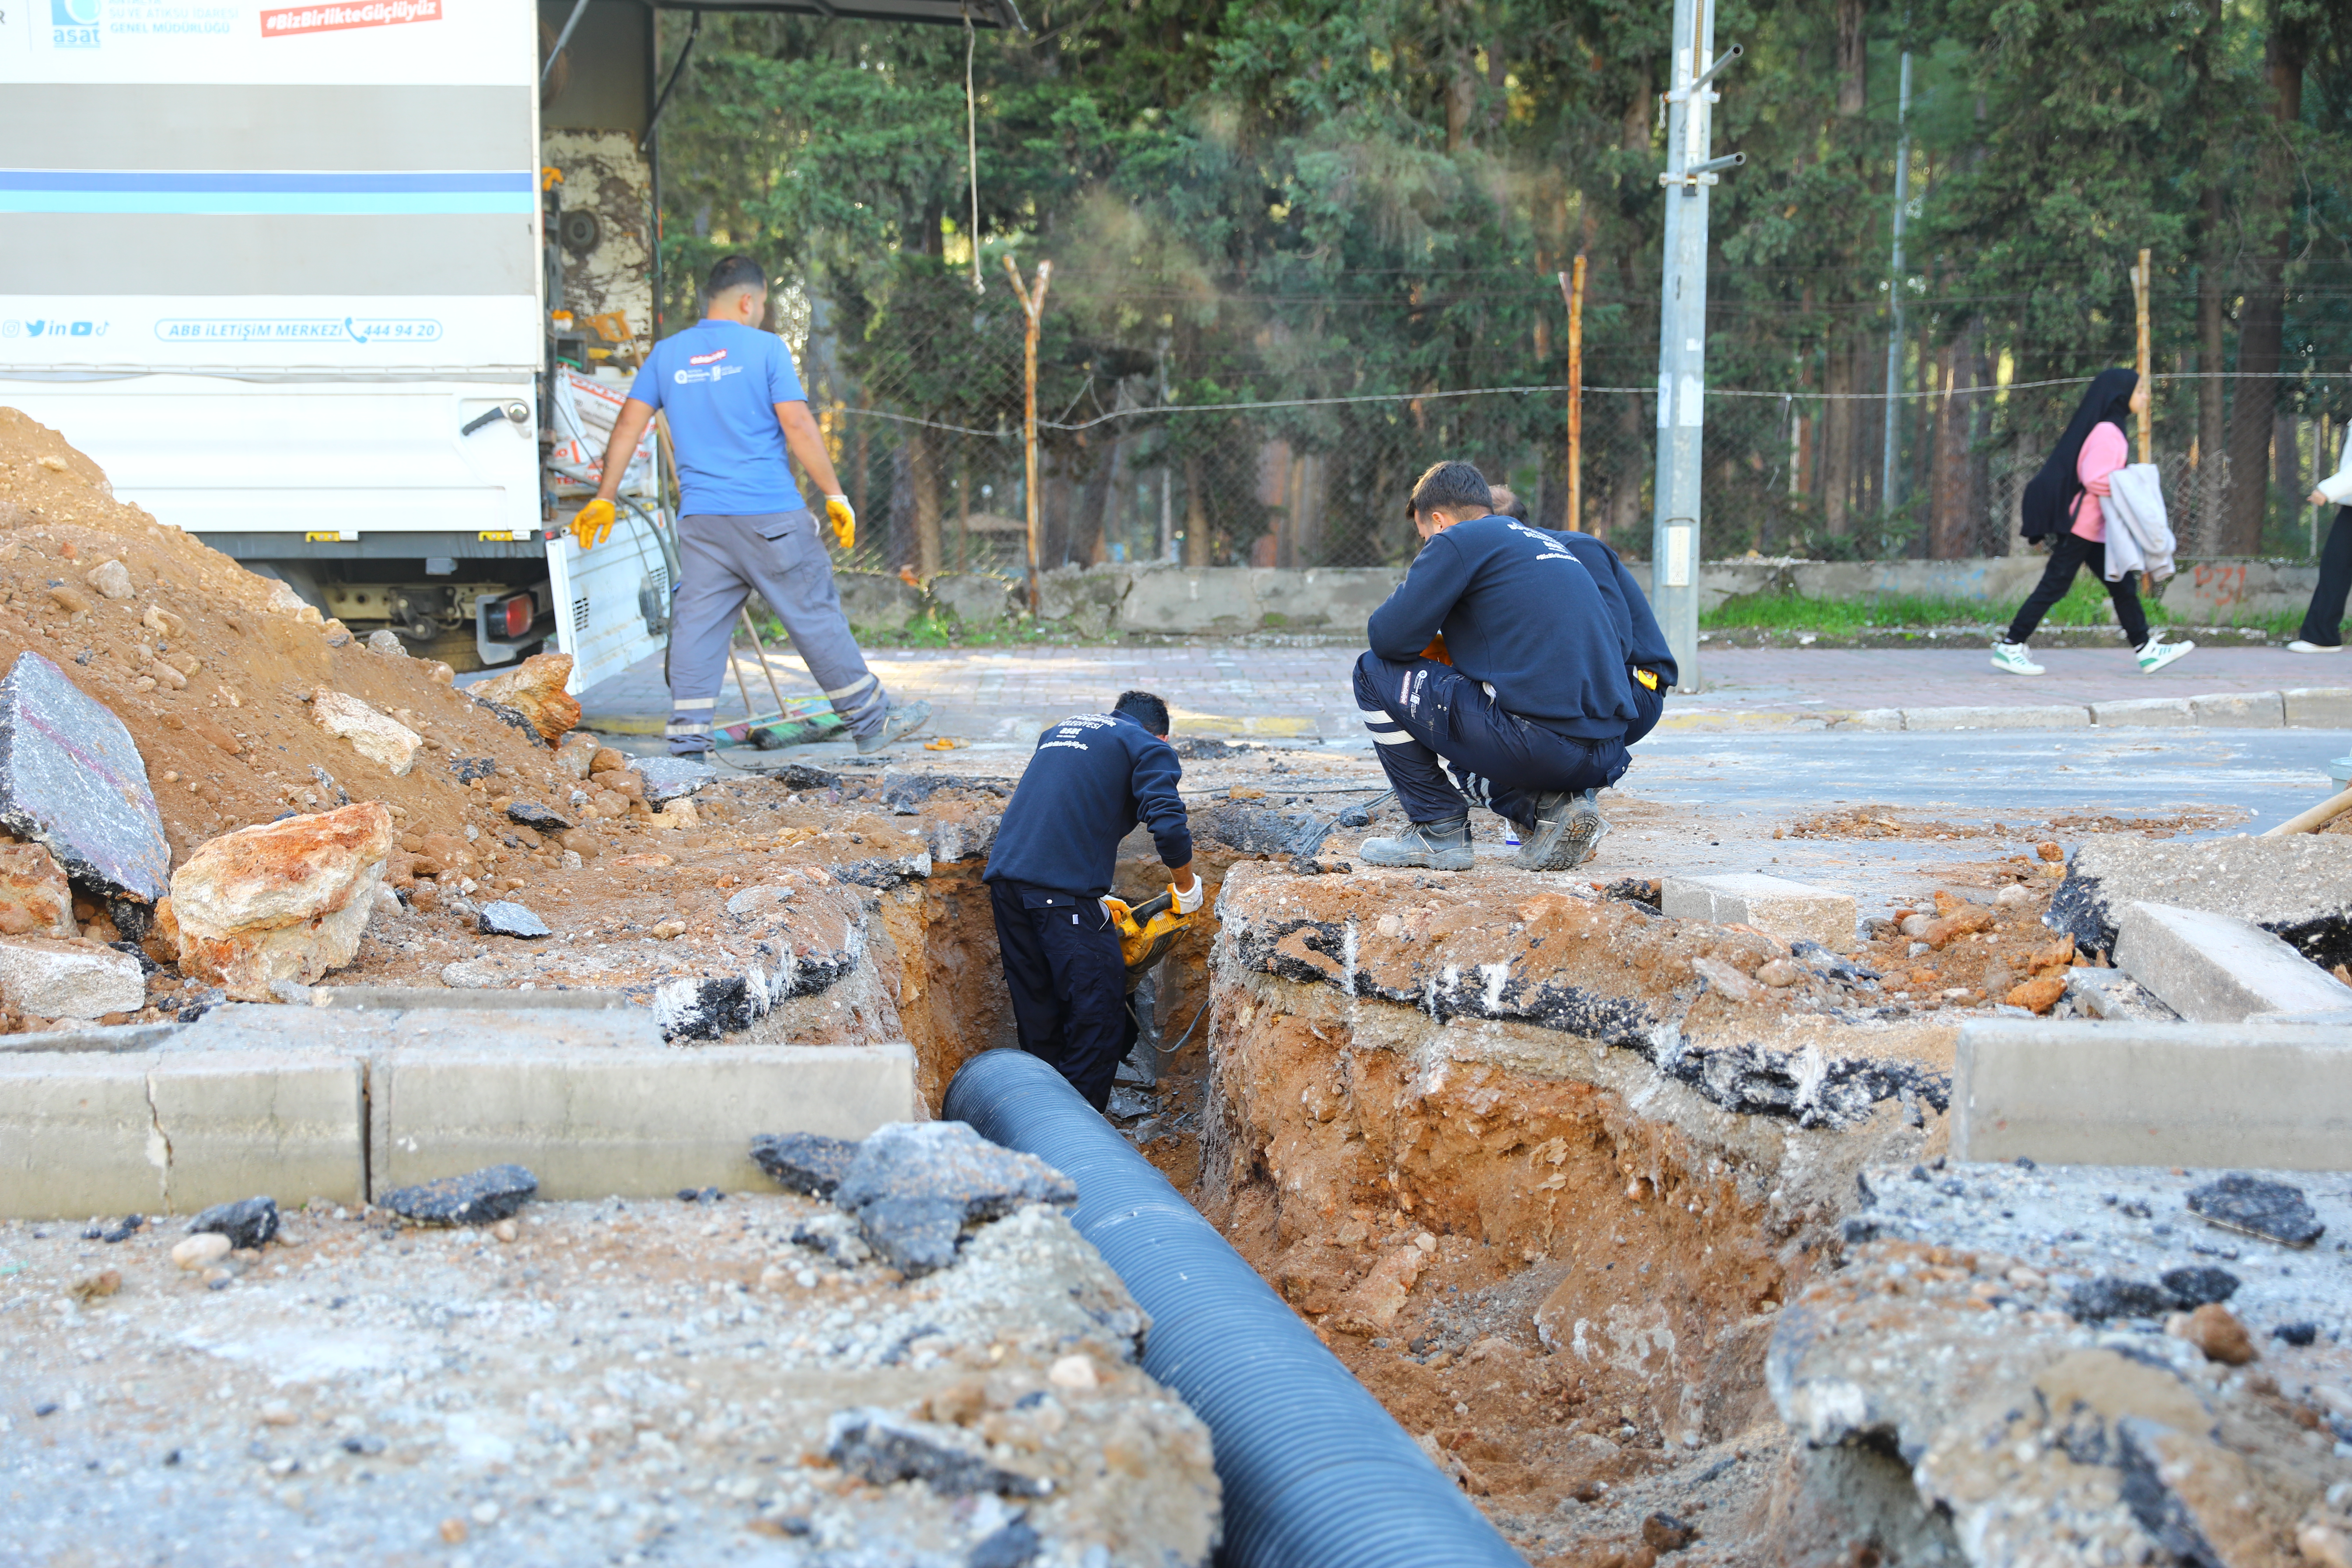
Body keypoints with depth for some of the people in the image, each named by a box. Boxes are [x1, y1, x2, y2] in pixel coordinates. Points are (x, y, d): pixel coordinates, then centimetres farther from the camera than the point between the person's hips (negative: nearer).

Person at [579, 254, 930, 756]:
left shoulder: (666, 355, 10)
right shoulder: (766, 348, -3)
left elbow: (630, 425, 10)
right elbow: (798, 425, -8)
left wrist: (604, 499, 15)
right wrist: (835, 495, -3)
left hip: (701, 521, 4)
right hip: (772, 515, -4)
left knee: (697, 625, 4)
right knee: (815, 617, 5)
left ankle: (687, 738, -3)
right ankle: (870, 721, 14)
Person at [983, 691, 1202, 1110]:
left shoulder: (1061, 729, 29)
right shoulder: (1149, 748, 8)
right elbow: (1168, 825, -9)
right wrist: (1186, 885, 8)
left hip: (1005, 876, 7)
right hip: (1065, 891, -7)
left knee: (1038, 1015, 15)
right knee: (1099, 1014, 0)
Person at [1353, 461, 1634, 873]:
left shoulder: (1457, 541, 0)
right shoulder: (1549, 544, 25)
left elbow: (1388, 638, -4)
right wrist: (1454, 651, 33)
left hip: (1538, 742, -8)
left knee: (1375, 673, 7)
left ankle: (1439, 831, 7)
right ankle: (1546, 806, 9)